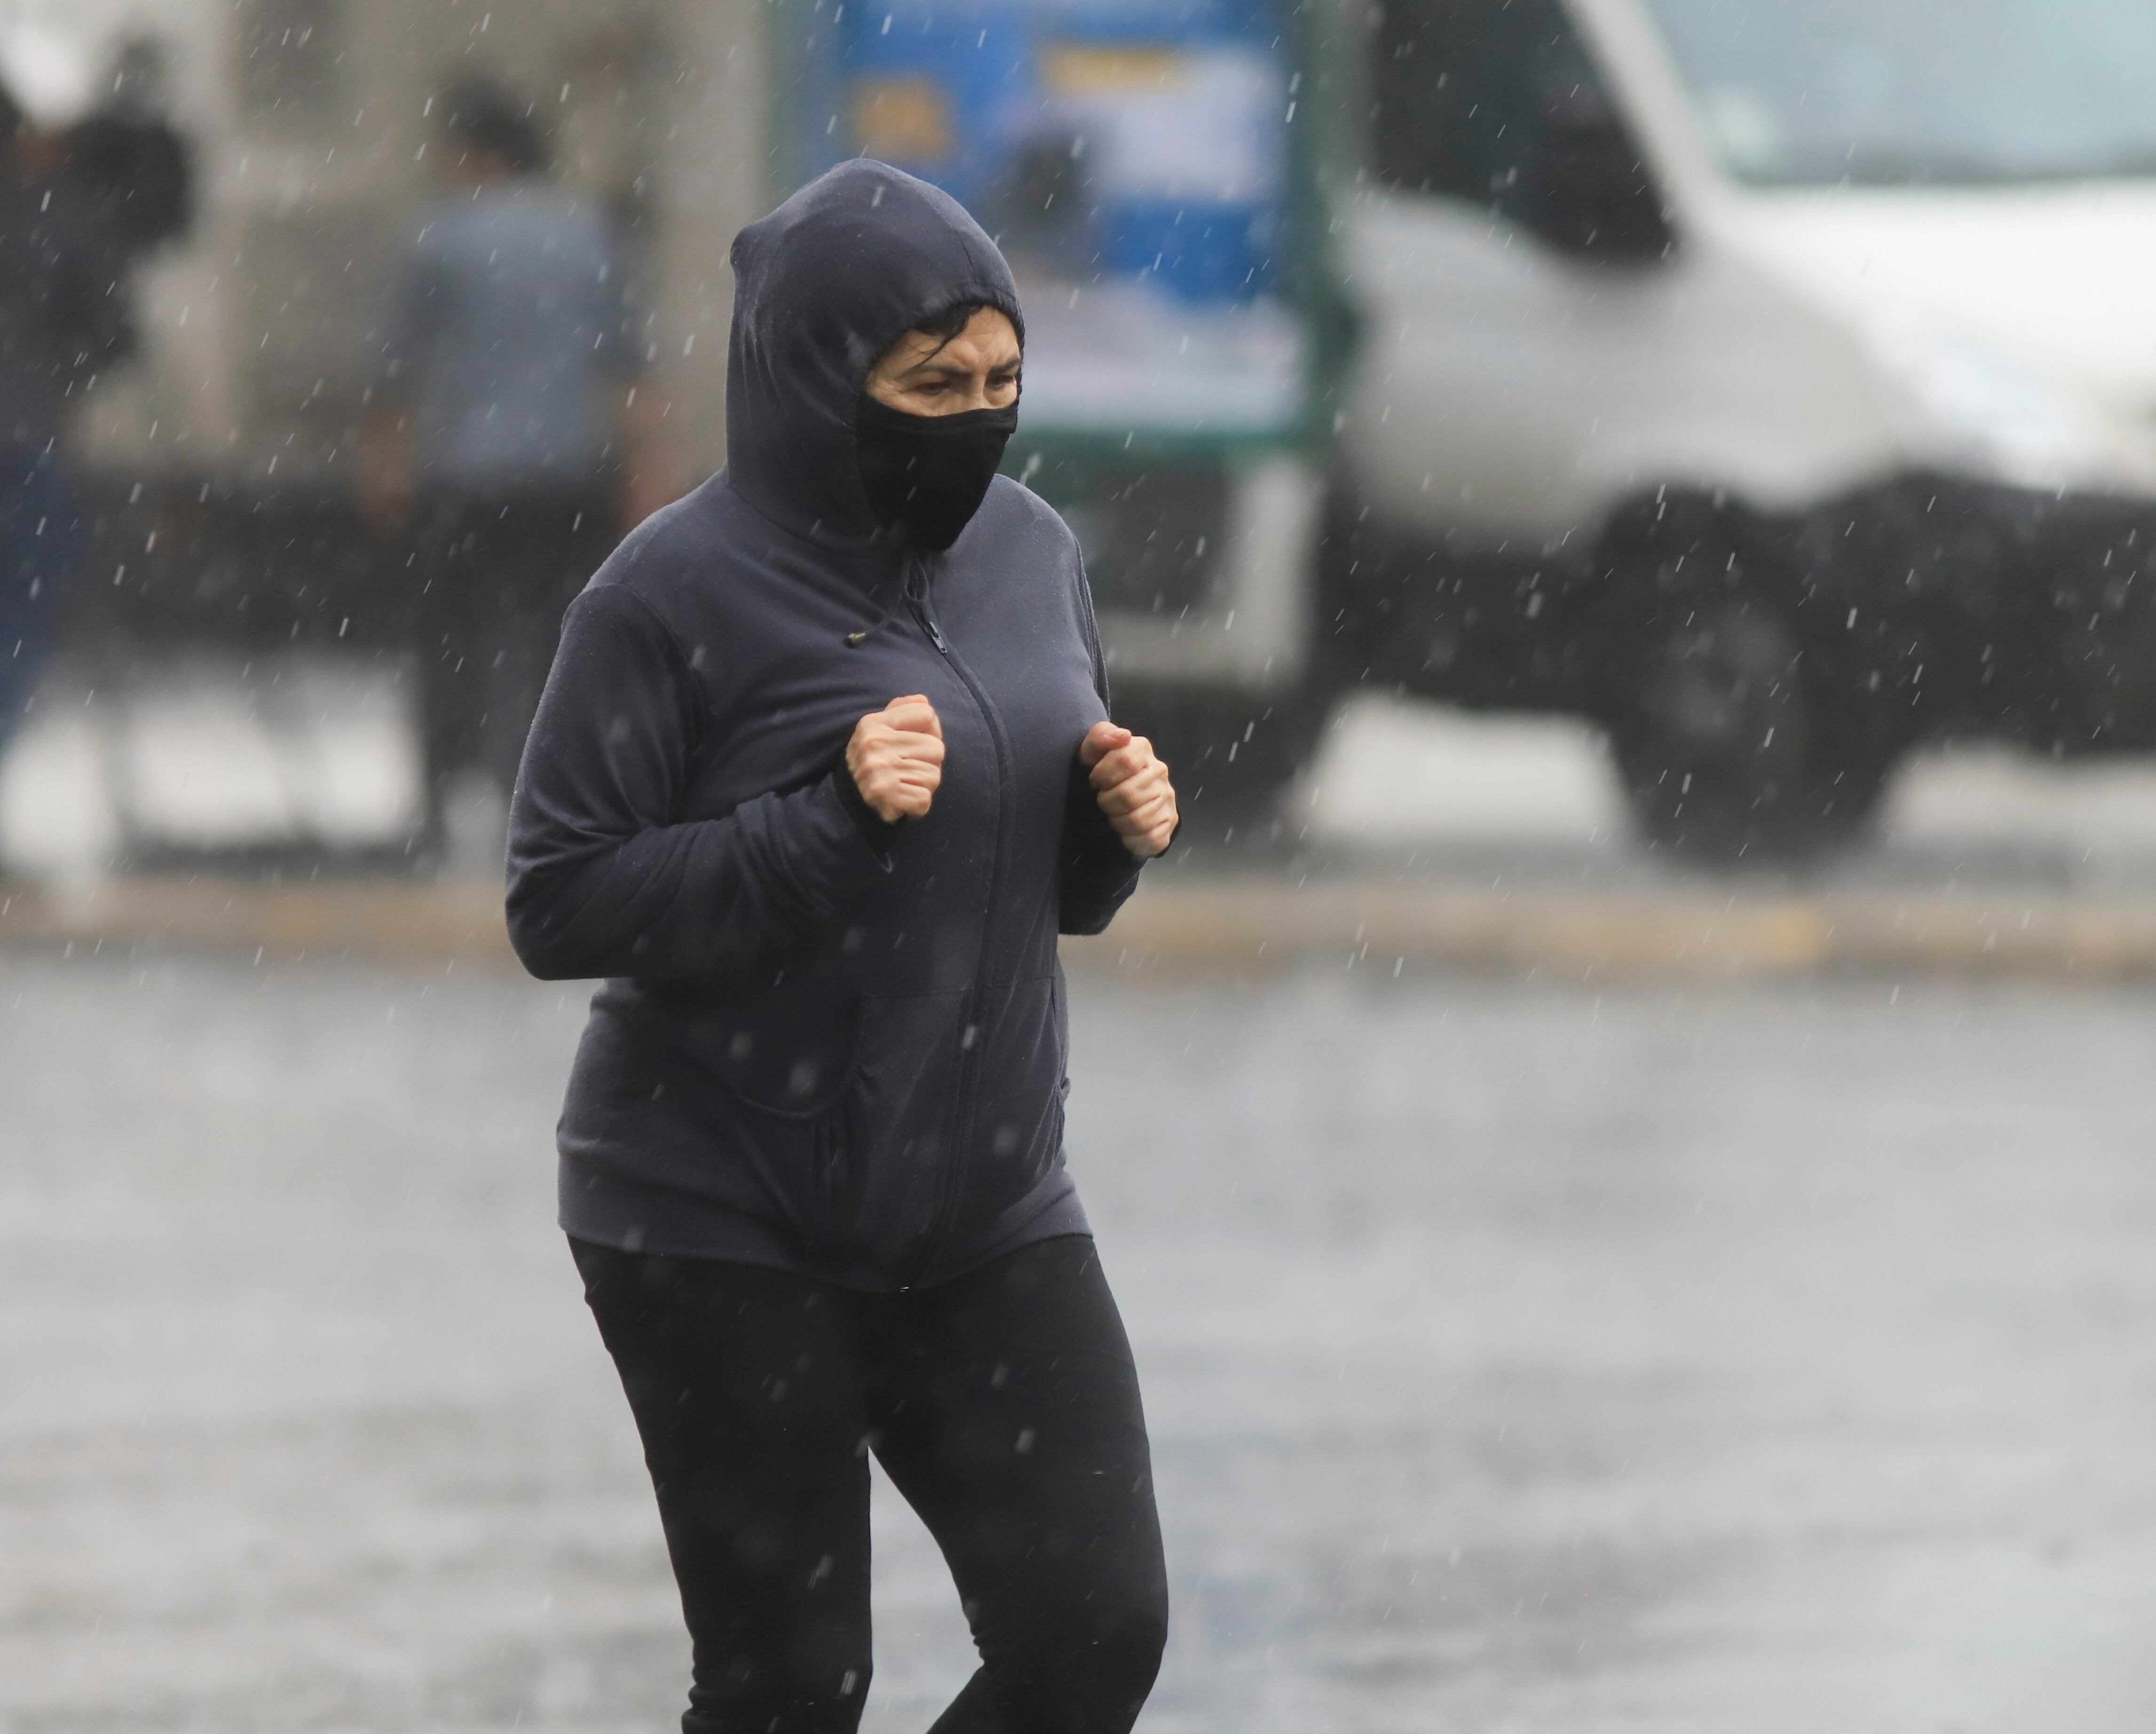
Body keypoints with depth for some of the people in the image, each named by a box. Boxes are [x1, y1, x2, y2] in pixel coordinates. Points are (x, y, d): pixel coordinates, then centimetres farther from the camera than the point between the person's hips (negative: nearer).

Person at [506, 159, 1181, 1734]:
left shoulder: (1029, 552, 5)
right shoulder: (678, 595, -13)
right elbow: (560, 908, -15)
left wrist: (1119, 829, -7)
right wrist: (831, 822, -24)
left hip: (989, 1214, 5)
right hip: (729, 1235, -5)